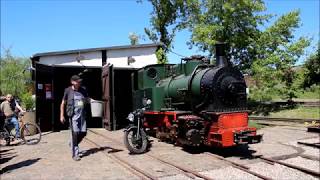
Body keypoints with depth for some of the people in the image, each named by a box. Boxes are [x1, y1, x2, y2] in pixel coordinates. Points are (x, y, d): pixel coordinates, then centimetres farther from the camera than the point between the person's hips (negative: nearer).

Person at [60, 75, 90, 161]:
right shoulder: (68, 91, -2)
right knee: (75, 134, -5)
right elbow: (63, 103, 5)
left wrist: (88, 100, -5)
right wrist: (62, 115, 1)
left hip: (82, 115, 4)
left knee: (83, 133, 6)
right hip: (73, 115, -4)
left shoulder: (83, 90, 7)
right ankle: (75, 154, 6)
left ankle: (73, 144, 35)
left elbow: (87, 100, 20)